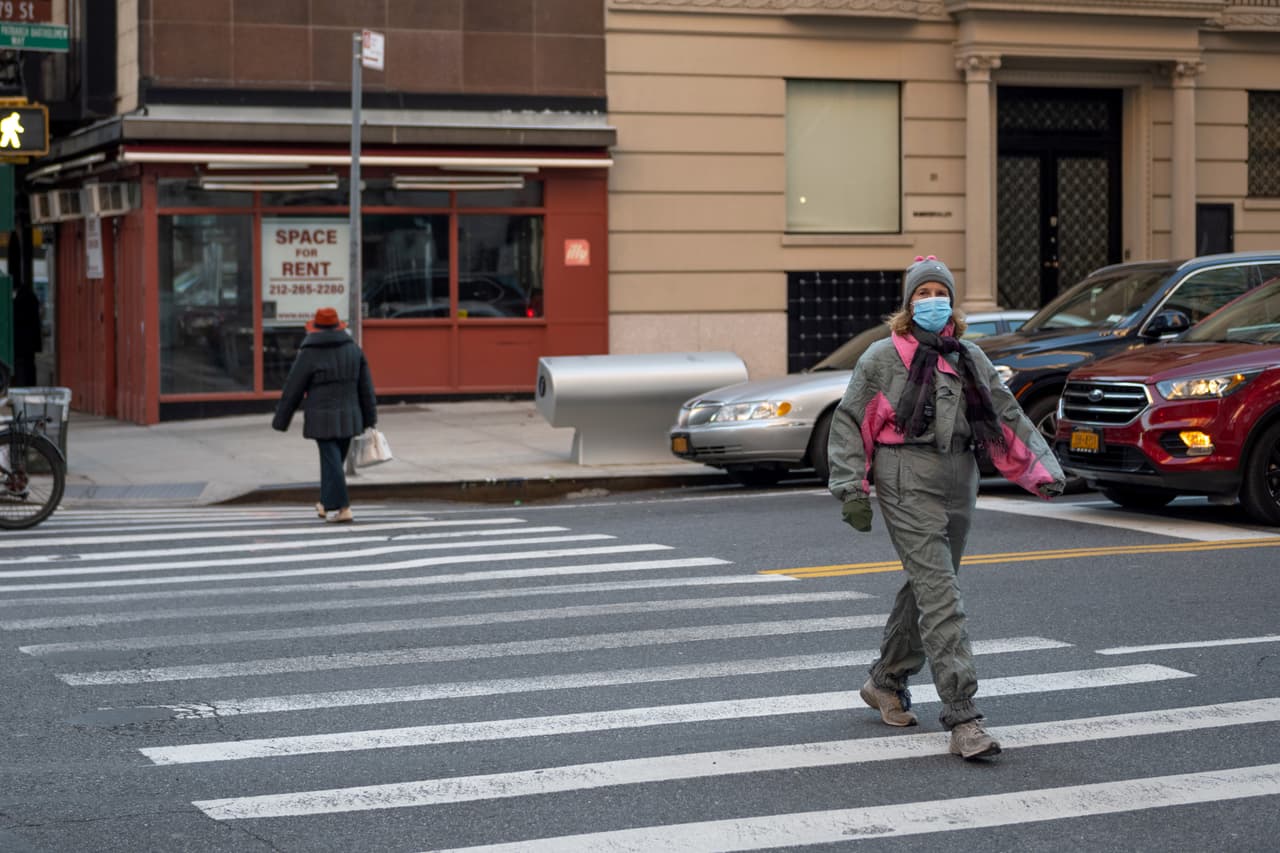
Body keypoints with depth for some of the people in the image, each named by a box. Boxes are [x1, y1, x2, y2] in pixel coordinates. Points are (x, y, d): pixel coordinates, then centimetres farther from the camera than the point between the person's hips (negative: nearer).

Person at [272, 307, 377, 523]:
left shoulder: (308, 354, -9)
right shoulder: (353, 349, 3)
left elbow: (293, 390, -4)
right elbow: (366, 387, 5)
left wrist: (280, 421, 6)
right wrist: (370, 418, 12)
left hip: (322, 419, -4)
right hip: (349, 416, 4)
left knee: (331, 461, -1)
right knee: (335, 460, 16)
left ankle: (340, 508, -6)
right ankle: (327, 504, 24)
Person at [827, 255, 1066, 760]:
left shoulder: (969, 359, 13)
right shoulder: (883, 358, -1)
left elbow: (1008, 419, 17)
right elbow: (849, 423, 1)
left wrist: (1042, 472, 9)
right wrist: (852, 490, -5)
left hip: (959, 484, 6)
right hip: (907, 485, -6)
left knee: (926, 589, 15)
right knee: (939, 595, -14)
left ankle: (886, 682, 36)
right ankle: (962, 718, -18)